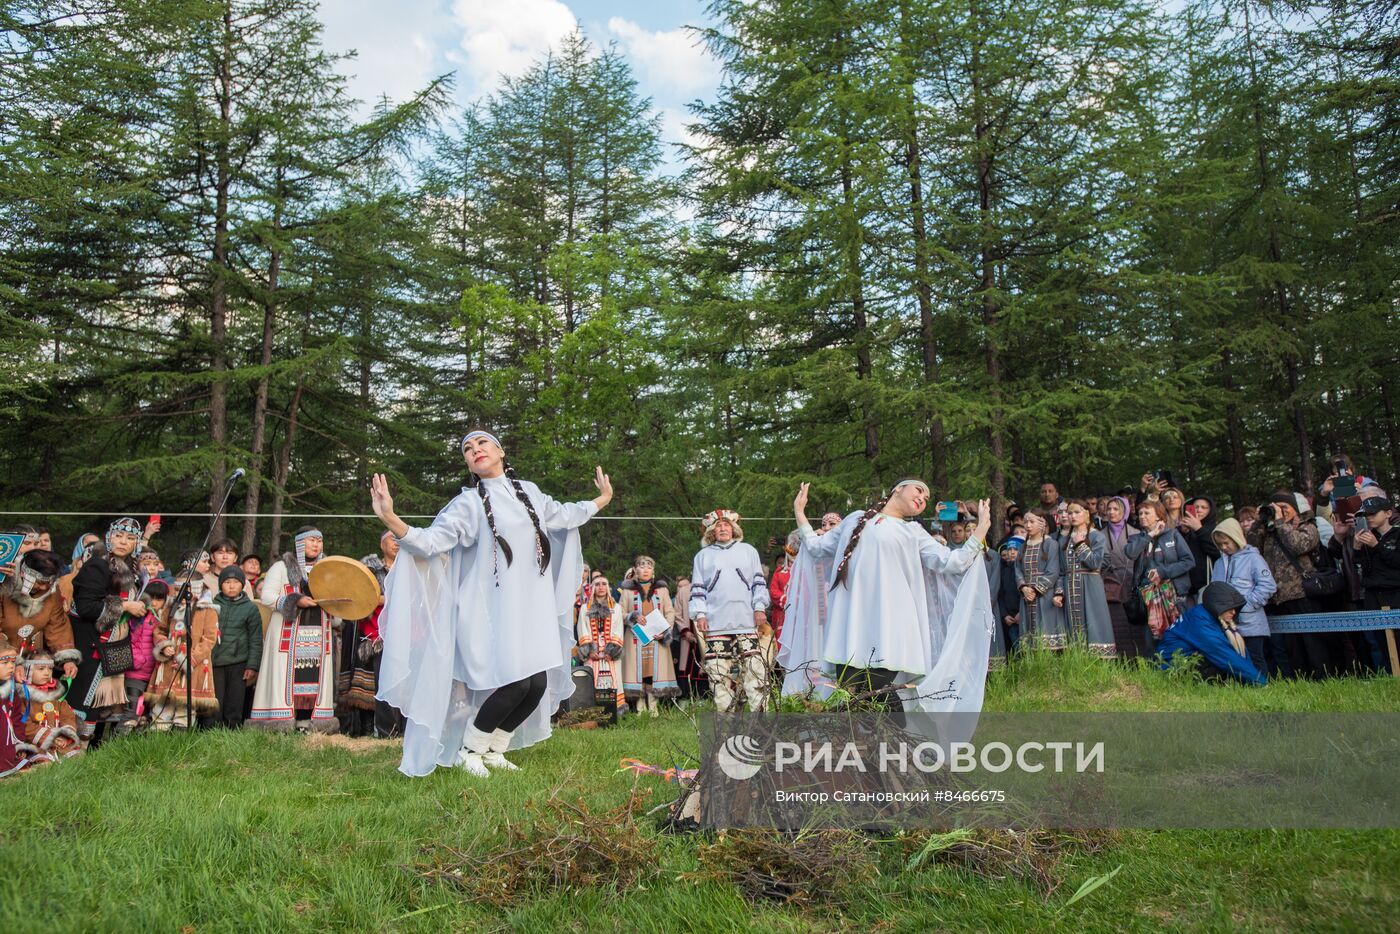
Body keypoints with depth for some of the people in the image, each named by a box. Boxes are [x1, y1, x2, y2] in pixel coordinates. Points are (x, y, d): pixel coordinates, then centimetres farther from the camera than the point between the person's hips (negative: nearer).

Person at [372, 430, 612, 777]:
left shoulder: (530, 493, 13)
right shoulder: (469, 503, -3)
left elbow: (563, 515, 32)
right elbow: (430, 541, -13)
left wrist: (603, 499, 41)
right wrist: (391, 520, -29)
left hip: (531, 608, 6)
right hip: (491, 609, -5)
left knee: (538, 685, -2)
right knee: (516, 684, -15)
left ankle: (492, 751, 21)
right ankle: (468, 750, 8)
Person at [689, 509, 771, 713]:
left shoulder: (748, 551, 18)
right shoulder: (703, 555, 16)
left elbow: (759, 582, 14)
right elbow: (697, 588, 11)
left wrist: (759, 607, 3)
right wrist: (700, 613, 0)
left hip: (746, 621, 0)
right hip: (716, 623, 0)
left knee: (755, 666, -8)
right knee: (719, 672, -3)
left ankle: (760, 712, -4)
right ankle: (725, 714, 4)